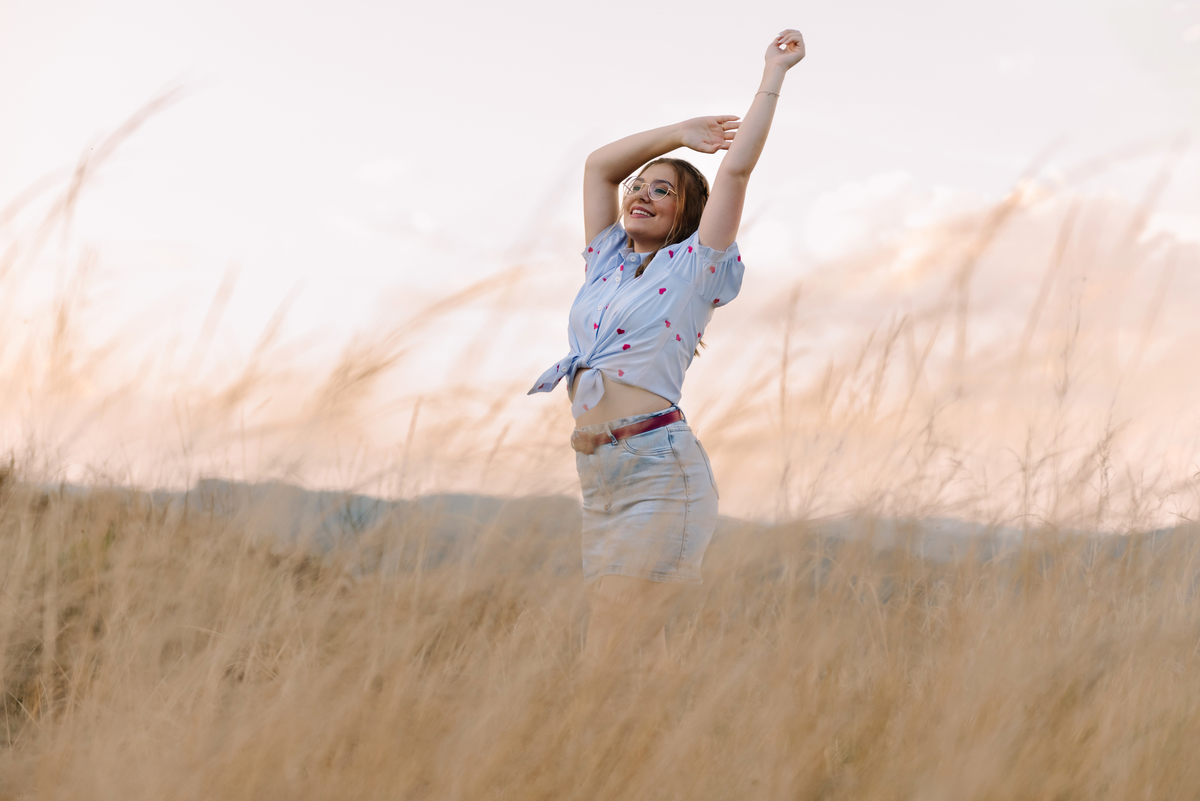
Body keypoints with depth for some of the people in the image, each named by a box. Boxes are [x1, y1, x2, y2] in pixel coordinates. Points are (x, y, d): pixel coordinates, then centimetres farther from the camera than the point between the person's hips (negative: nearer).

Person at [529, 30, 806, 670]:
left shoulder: (691, 268, 3)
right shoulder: (607, 262, 19)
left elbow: (737, 168, -2)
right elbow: (600, 164, 25)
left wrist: (774, 74, 4)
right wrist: (681, 132, 27)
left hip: (661, 472, -7)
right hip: (600, 480, 7)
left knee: (607, 663, -11)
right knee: (636, 655, 5)